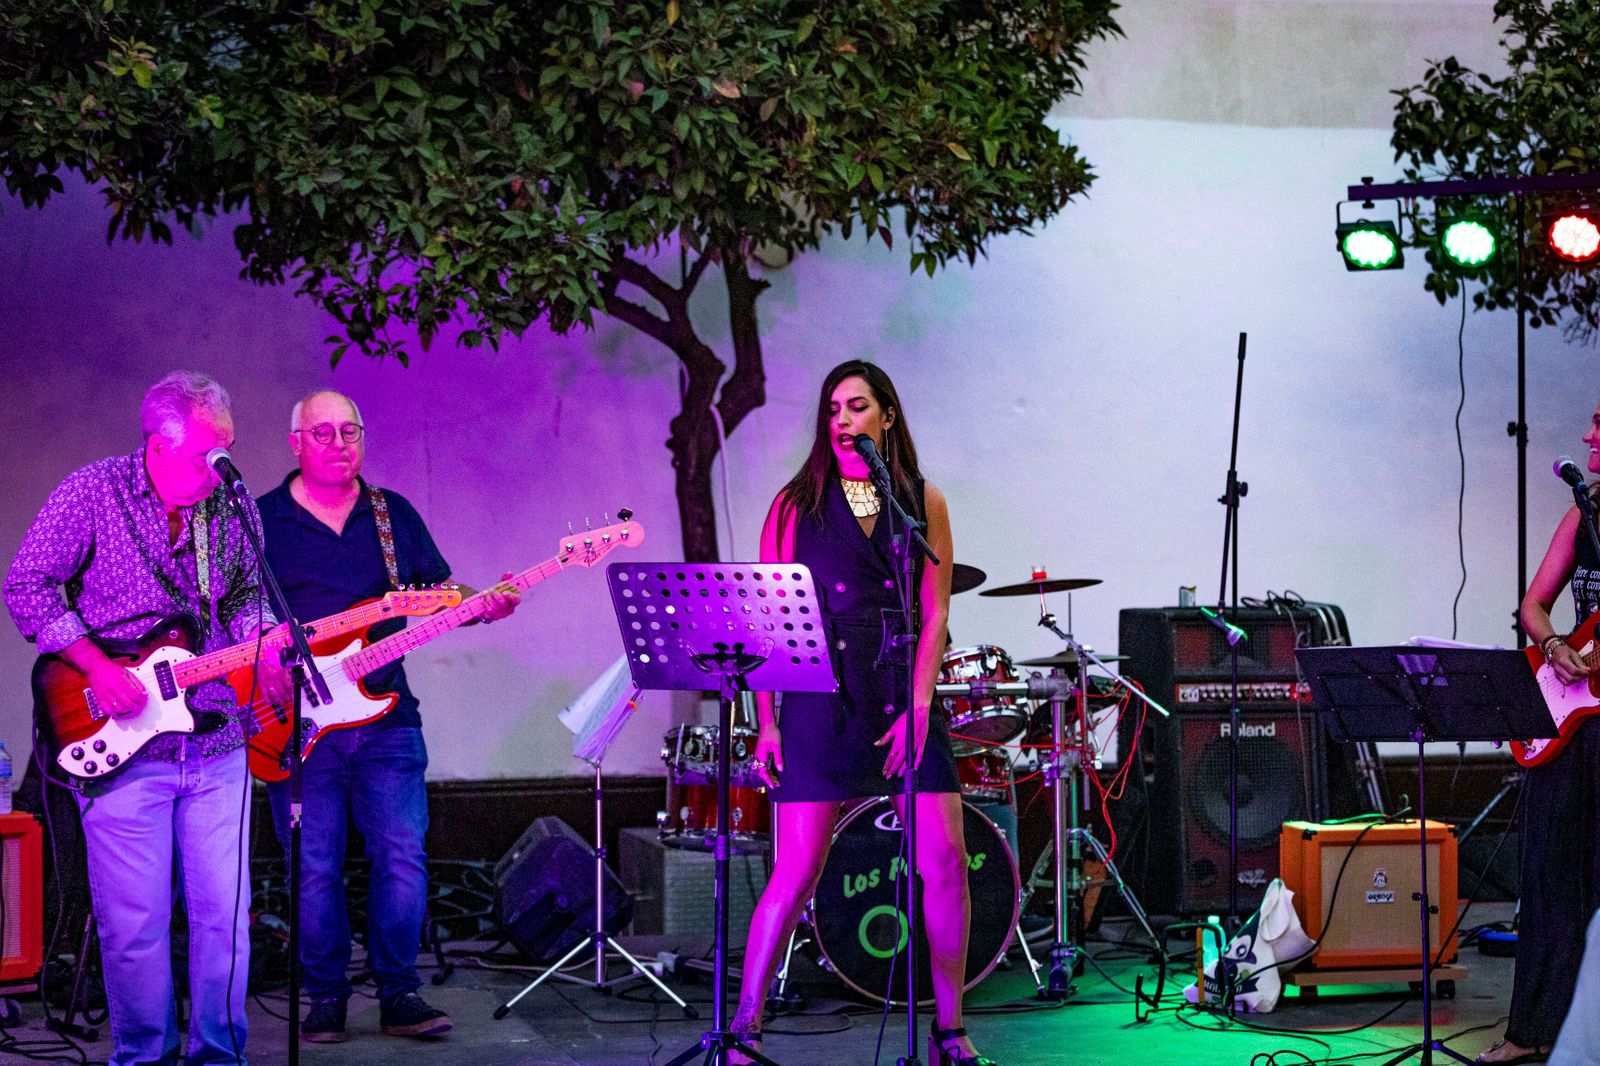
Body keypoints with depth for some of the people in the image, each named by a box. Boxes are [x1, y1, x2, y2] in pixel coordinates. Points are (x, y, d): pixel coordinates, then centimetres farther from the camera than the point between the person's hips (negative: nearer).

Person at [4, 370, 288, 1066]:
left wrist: (261, 645, -3)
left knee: (224, 914, 3)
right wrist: (97, 668, -13)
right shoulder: (92, 493, -5)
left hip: (218, 749, 4)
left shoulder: (234, 508, 8)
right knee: (134, 923, 0)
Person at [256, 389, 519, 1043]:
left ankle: (398, 994, 6)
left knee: (402, 857, -4)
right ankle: (325, 998, 12)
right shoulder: (261, 521, 4)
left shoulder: (393, 514, 13)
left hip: (385, 715, 2)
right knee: (314, 868, 0)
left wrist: (484, 605, -6)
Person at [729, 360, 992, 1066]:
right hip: (819, 701, -2)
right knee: (797, 873, -5)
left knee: (946, 862, -4)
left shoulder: (922, 502, 9)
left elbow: (934, 614, 4)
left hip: (904, 698, 2)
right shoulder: (797, 504, 5)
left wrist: (918, 707, -8)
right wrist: (766, 722, -4)